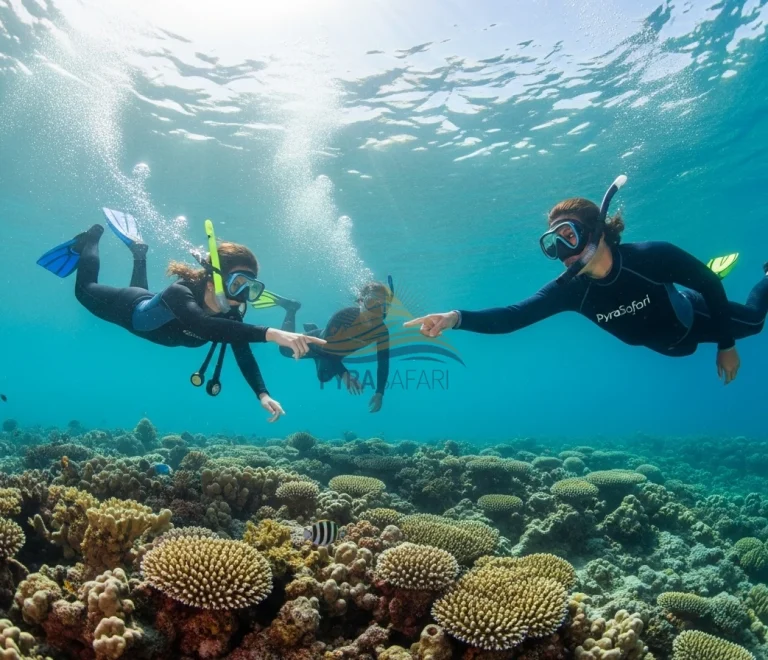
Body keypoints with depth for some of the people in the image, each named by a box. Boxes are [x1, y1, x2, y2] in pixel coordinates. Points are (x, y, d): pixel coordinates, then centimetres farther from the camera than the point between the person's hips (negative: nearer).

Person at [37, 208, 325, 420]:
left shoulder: (231, 313, -32)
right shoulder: (179, 293, -51)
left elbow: (243, 354, -28)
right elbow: (204, 326, -70)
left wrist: (263, 394, -45)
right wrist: (270, 334, -83)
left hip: (154, 317, 5)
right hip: (133, 310, -4)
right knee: (85, 290, 26)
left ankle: (138, 250, 54)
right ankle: (91, 240, 42)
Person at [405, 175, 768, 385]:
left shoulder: (652, 256, -41)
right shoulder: (570, 289, -33)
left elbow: (710, 284, -24)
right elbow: (512, 316, -41)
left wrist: (726, 345, -18)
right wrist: (458, 317, -58)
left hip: (696, 319, -3)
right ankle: (715, 271, 54)